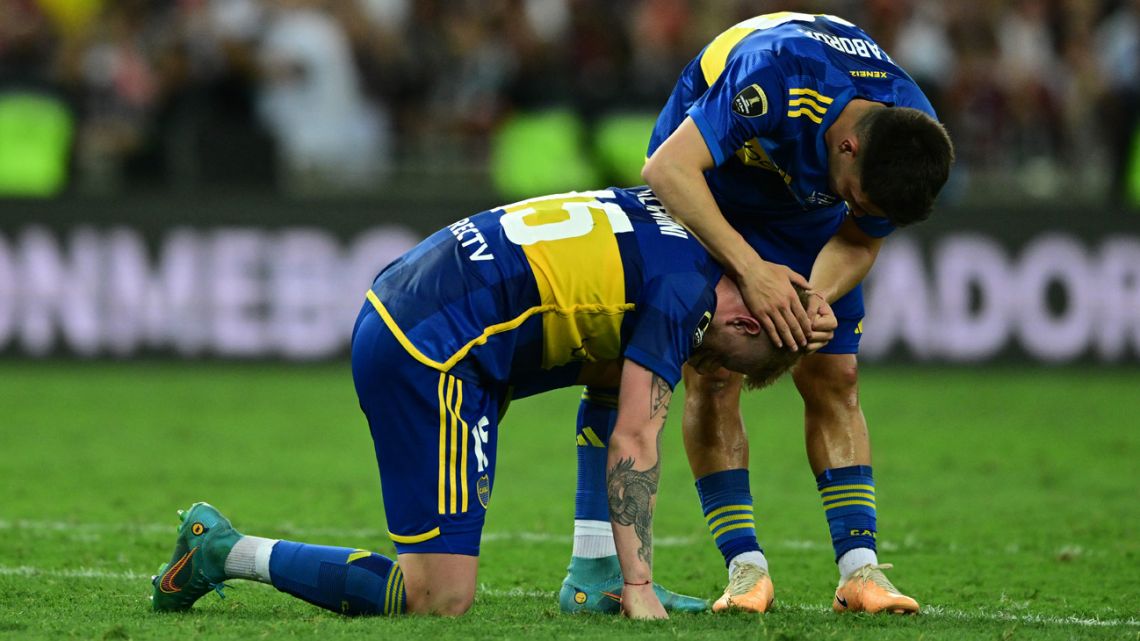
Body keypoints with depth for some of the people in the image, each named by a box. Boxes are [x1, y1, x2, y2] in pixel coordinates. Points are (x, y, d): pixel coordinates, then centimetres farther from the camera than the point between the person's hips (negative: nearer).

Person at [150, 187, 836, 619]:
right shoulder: (684, 294, -9)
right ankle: (229, 553, -5)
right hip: (433, 348, -10)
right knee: (442, 600, -12)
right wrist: (639, 587, -12)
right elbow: (634, 442, -13)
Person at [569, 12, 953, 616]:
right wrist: (750, 268, -48)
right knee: (714, 374, -13)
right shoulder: (780, 76, -42)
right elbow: (668, 168, -42)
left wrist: (819, 295, -31)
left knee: (834, 377, -6)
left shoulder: (913, 142, -25)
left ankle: (859, 568, -5)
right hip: (704, 190, -4)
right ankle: (745, 567, -10)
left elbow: (860, 239, -9)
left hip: (803, 203, 4)